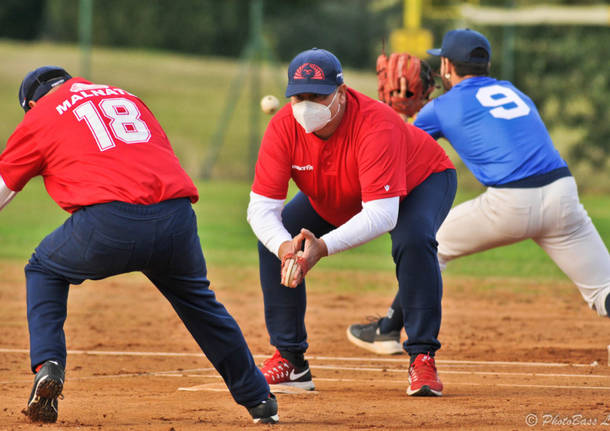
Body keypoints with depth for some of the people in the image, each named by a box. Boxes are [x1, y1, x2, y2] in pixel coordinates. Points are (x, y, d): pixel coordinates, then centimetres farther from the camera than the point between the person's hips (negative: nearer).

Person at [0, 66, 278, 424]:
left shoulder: (40, 116, 19)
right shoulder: (127, 98, 32)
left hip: (108, 224, -4)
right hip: (177, 217, 4)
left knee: (44, 272, 25)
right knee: (197, 298, 28)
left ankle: (47, 366, 5)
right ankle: (260, 400, 29)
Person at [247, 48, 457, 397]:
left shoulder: (375, 125, -42)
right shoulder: (284, 128, -28)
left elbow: (382, 215, -48)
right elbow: (261, 207, -29)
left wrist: (324, 247, -60)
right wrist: (283, 246, -51)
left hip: (423, 180, -5)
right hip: (337, 198, 5)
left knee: (413, 240, -35)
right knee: (274, 240, -9)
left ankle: (423, 359, -23)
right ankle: (290, 362, 3)